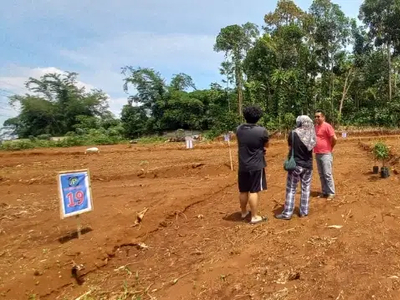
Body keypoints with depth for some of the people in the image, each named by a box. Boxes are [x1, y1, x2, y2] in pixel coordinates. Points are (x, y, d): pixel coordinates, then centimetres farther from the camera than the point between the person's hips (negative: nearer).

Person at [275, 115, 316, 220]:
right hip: (308, 165, 4)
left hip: (295, 164, -4)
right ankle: (304, 211, 21)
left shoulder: (293, 133, -12)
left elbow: (290, 148, -2)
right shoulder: (311, 135, -2)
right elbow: (311, 149, 9)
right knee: (306, 189, 13)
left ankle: (287, 213, 6)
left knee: (291, 189, 3)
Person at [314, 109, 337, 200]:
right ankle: (324, 192, 21)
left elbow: (335, 138, -16)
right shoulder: (316, 126, 11)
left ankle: (331, 193, 5)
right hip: (317, 154, 8)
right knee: (321, 174, 12)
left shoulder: (327, 126, -12)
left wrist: (330, 147, -1)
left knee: (327, 174, -4)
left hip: (326, 154, -8)